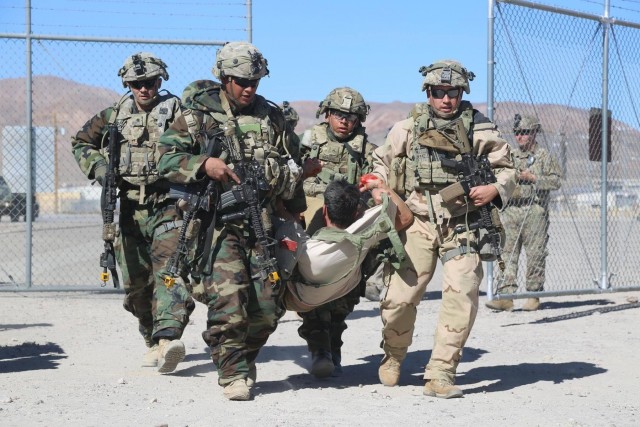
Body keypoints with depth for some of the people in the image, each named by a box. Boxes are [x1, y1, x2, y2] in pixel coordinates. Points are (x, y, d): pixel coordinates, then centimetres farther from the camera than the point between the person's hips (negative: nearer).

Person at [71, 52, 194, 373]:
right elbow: (81, 142, 23)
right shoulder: (116, 115, 12)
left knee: (169, 271, -21)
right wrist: (98, 166, 6)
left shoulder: (176, 112, 1)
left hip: (167, 207, -4)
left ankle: (168, 339, -36)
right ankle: (153, 339, 27)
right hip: (129, 210, 4)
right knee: (135, 282, 8)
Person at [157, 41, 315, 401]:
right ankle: (234, 373, -3)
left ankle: (244, 361, 24)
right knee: (228, 302, -15)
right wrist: (204, 164, -16)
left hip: (264, 224, 4)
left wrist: (297, 211, 20)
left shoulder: (272, 117, 14)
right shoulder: (199, 116, 3)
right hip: (220, 223, -4)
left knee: (268, 305, 1)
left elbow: (293, 168, 21)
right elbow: (167, 158, -1)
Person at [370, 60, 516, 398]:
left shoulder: (480, 130, 3)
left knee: (462, 295, -15)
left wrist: (495, 189, -10)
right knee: (399, 297, -5)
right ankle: (393, 356, 25)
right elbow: (381, 163, 19)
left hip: (462, 227, 0)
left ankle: (440, 373, -6)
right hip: (417, 223, 0)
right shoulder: (406, 129, 5)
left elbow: (506, 169, 10)